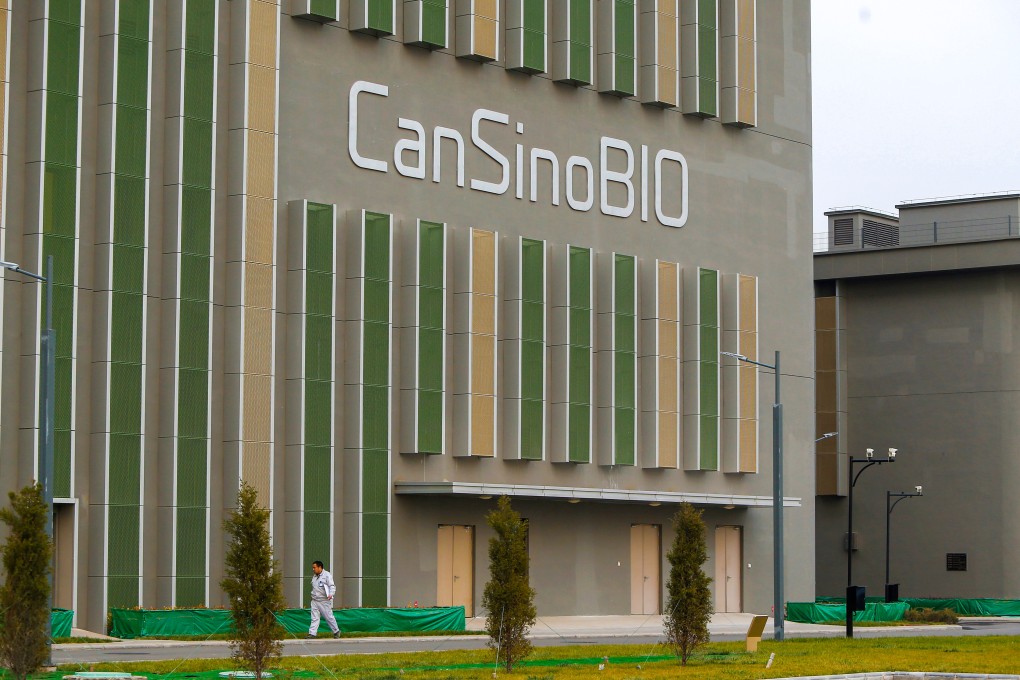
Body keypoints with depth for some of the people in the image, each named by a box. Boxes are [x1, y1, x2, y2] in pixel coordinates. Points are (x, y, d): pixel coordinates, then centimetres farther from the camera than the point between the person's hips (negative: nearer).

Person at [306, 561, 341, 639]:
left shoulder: (327, 575, -8)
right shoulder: (314, 576, 16)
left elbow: (332, 586, -15)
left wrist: (331, 594, -30)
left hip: (324, 601, -6)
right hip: (314, 601, 6)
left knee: (329, 617, 1)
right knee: (314, 618, 0)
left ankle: (336, 631, 16)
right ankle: (312, 633, -4)